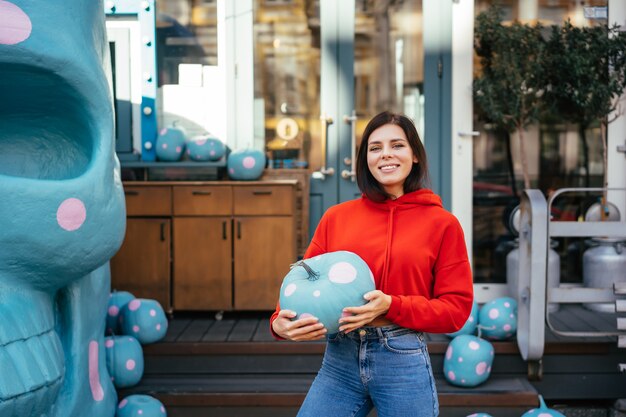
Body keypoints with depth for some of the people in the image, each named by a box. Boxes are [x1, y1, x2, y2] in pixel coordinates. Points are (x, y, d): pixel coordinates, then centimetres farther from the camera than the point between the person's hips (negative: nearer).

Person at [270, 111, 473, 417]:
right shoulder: (336, 217, 5)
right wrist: (281, 323, -12)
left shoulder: (441, 223, -2)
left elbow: (456, 308, -3)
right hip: (338, 360, 2)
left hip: (404, 361, -2)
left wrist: (392, 306, -16)